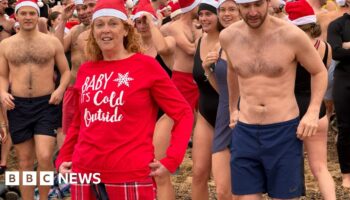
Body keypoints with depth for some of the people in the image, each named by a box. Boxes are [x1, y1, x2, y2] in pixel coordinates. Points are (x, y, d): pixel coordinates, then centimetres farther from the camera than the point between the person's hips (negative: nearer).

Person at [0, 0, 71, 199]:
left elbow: (66, 71, 9)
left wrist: (61, 89, -10)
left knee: (45, 157, -14)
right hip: (18, 106, 2)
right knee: (25, 161, 7)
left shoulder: (52, 42, 3)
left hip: (46, 104, -2)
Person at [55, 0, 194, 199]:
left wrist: (170, 160, -9)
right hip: (84, 174, 4)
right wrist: (63, 158, 12)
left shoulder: (146, 66, -3)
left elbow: (183, 113, -1)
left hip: (131, 176, -4)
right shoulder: (86, 70, 9)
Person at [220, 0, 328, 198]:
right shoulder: (228, 36, 0)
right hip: (245, 132, 3)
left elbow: (320, 72, 3)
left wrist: (313, 112, -9)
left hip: (284, 131, -3)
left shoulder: (291, 35, -12)